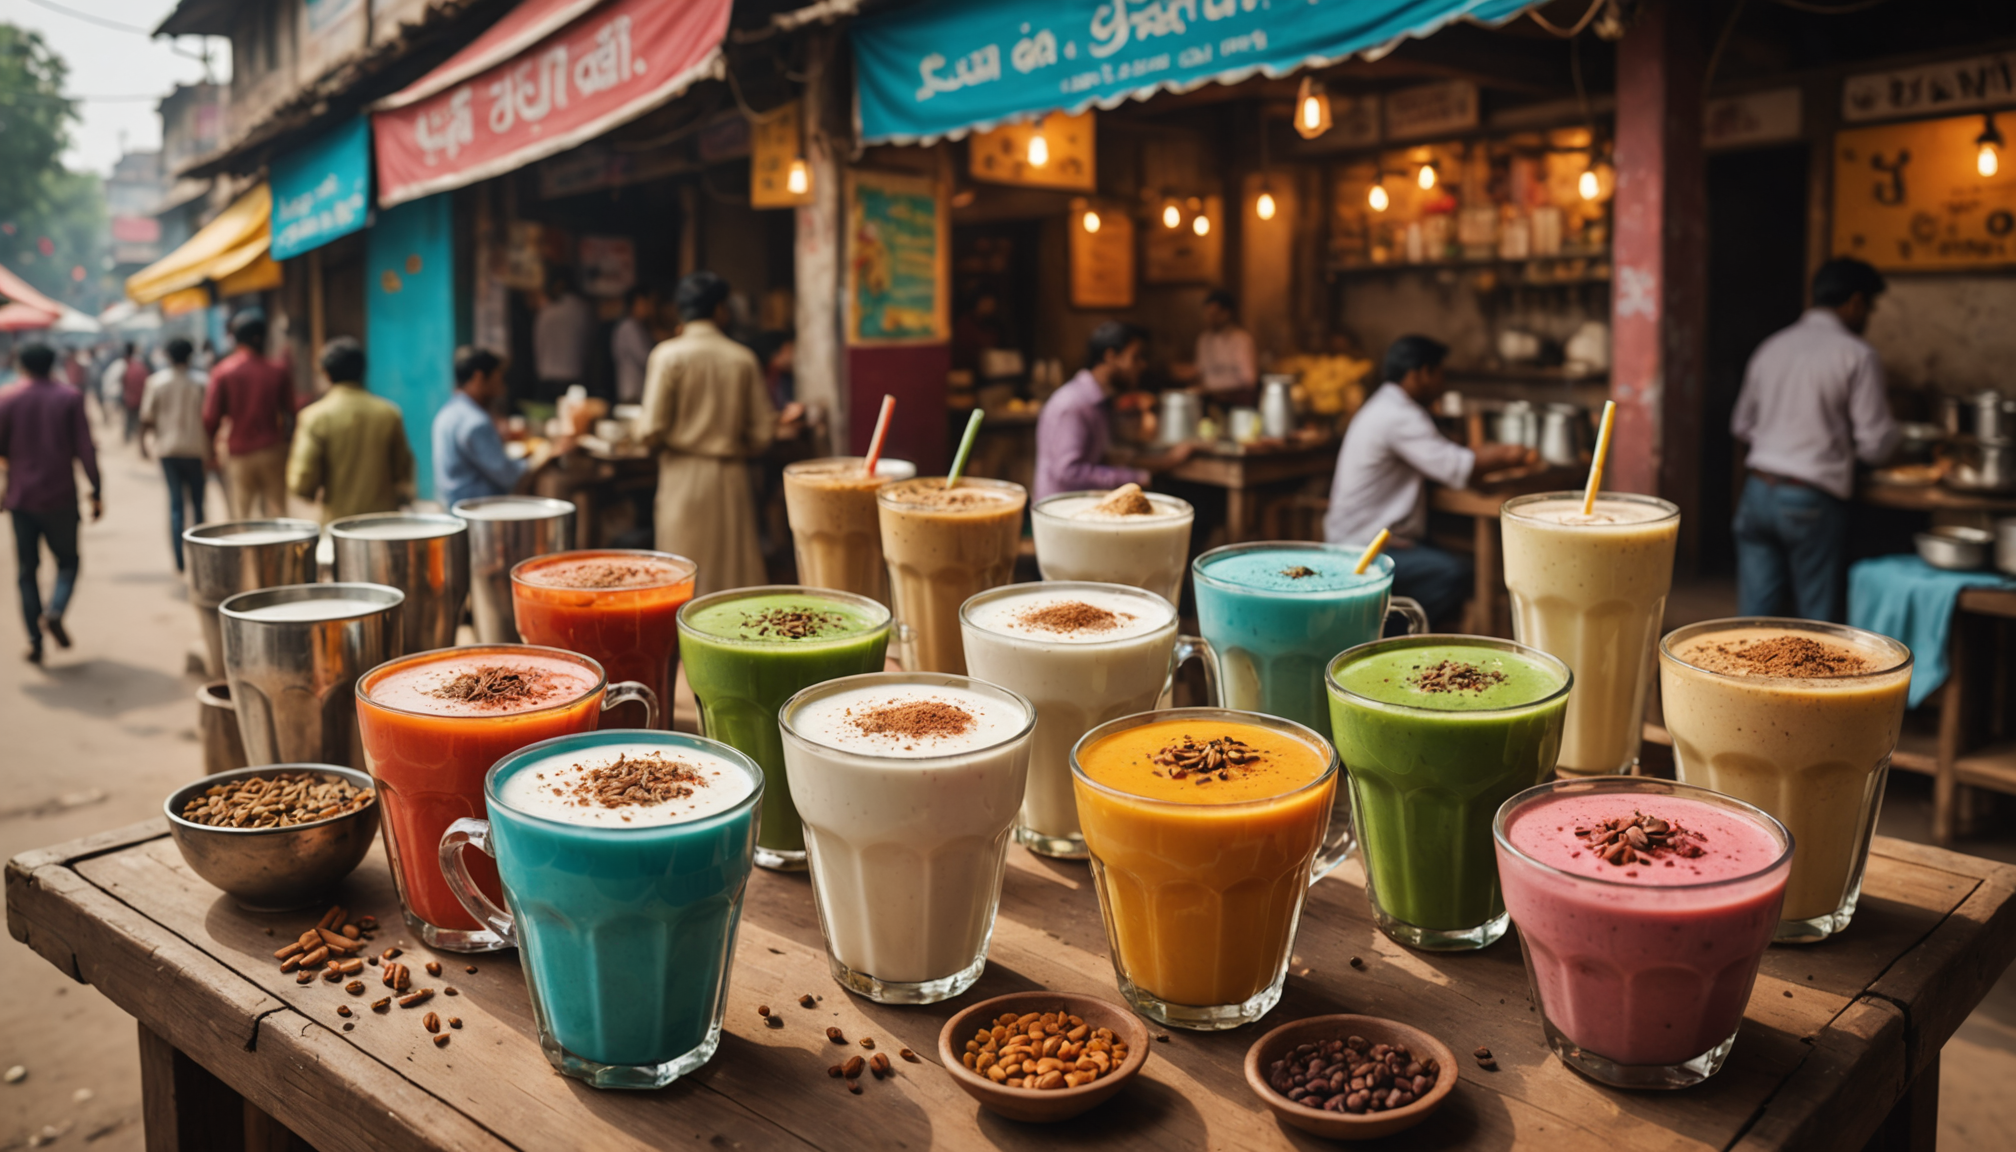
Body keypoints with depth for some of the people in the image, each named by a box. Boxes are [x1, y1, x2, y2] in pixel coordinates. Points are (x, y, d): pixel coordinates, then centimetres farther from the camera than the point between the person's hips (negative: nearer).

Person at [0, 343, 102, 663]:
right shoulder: (70, 397, -2)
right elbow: (85, 448, -7)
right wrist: (97, 491, -2)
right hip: (61, 496, -1)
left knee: (27, 569, 8)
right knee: (67, 561, 12)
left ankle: (35, 640, 5)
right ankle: (55, 612, -14)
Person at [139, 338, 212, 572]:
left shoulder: (156, 381, -1)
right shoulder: (200, 382, -5)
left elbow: (146, 418, -2)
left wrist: (143, 444, 11)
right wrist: (209, 453, -2)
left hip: (168, 449, 1)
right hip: (195, 448, -1)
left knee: (175, 503, 6)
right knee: (196, 502, 11)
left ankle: (179, 560, 1)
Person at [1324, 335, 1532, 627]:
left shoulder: (1384, 407, 17)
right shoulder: (1399, 417, -18)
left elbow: (1441, 458, 22)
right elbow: (1456, 468, -22)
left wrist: (1501, 453, 14)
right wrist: (1506, 456, -4)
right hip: (1364, 548, -11)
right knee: (1455, 574, -24)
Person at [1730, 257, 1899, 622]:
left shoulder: (1771, 348, 10)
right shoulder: (1857, 355, -6)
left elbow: (1742, 426, 18)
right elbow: (1874, 445, -6)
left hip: (1757, 492, 5)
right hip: (1812, 501, -5)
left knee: (1754, 614, 7)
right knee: (1818, 619, 4)